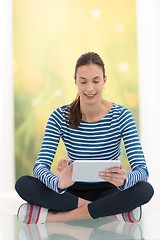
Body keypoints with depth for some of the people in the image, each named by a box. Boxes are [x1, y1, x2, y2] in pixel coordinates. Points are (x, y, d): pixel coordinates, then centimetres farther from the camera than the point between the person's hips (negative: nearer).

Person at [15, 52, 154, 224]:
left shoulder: (121, 116, -8)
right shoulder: (60, 117, -6)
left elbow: (142, 170, -15)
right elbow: (40, 166, -15)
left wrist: (124, 180, -41)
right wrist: (59, 183, -40)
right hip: (74, 190, 1)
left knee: (145, 190, -32)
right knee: (23, 184, -24)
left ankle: (53, 216, -28)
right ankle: (110, 212, -24)